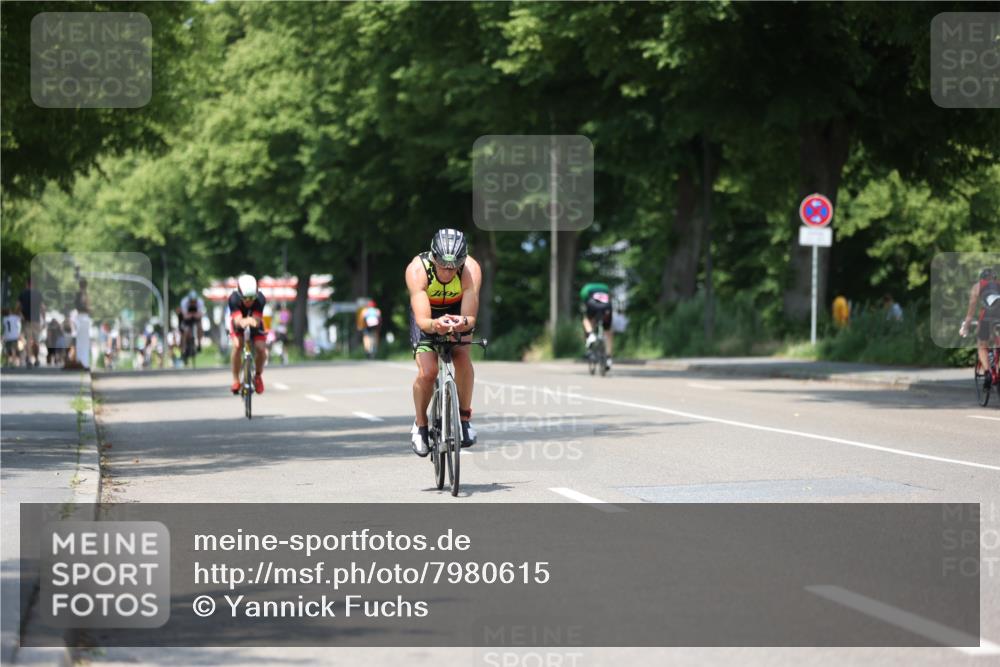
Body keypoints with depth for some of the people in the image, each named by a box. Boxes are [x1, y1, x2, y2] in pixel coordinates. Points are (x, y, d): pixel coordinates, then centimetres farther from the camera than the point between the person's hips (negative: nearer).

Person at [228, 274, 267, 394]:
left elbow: (257, 319, -43)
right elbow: (237, 319, -46)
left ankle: (258, 376, 9)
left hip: (255, 324, 1)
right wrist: (243, 322, -70)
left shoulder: (260, 299, -33)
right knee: (237, 345, -27)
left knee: (260, 348, -20)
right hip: (239, 324, -1)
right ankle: (235, 379, -13)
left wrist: (254, 321, -67)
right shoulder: (234, 299, -35)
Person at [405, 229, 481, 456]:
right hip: (427, 318, -1)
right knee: (427, 371, -19)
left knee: (463, 360, -24)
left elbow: (470, 318, -36)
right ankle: (420, 424, 5)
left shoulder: (471, 269, -33)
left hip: (458, 312, 1)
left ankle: (465, 415, -2)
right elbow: (422, 320, -42)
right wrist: (434, 325, -64)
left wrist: (463, 322, -59)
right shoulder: (417, 269, -36)